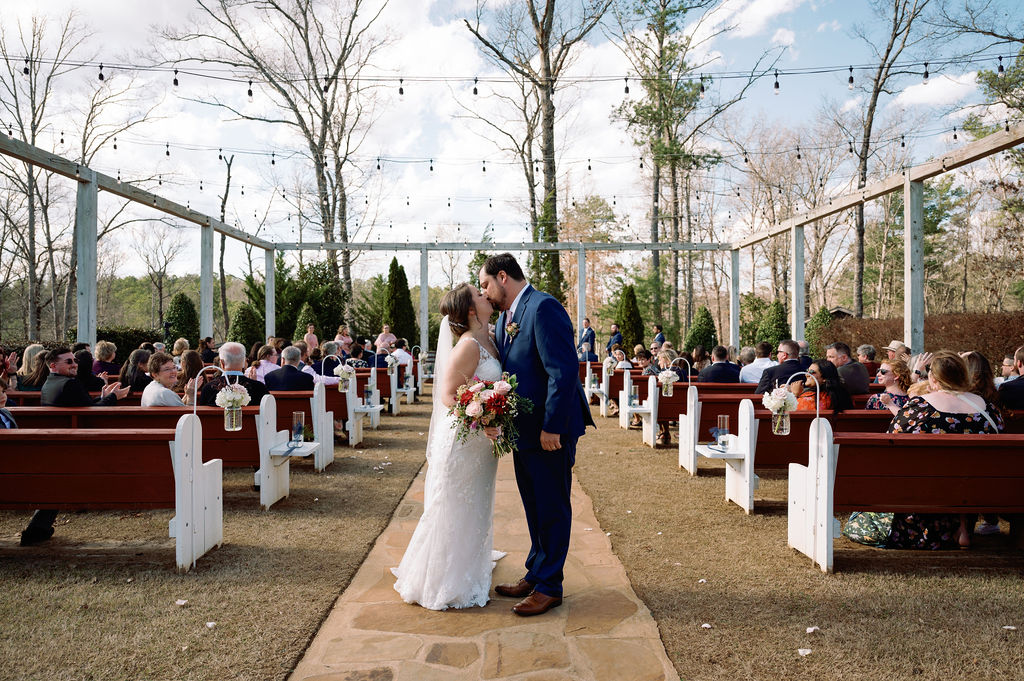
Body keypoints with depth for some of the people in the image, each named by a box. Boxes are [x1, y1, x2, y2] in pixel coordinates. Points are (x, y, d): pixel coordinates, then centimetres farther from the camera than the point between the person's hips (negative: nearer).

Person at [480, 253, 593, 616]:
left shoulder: (544, 308, -18)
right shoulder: (506, 316, 12)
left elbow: (564, 371, -23)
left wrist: (551, 427, -23)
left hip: (550, 430, -9)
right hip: (524, 429, 10)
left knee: (552, 509, 4)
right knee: (535, 507, 19)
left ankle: (549, 586, 16)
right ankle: (535, 575, 33)